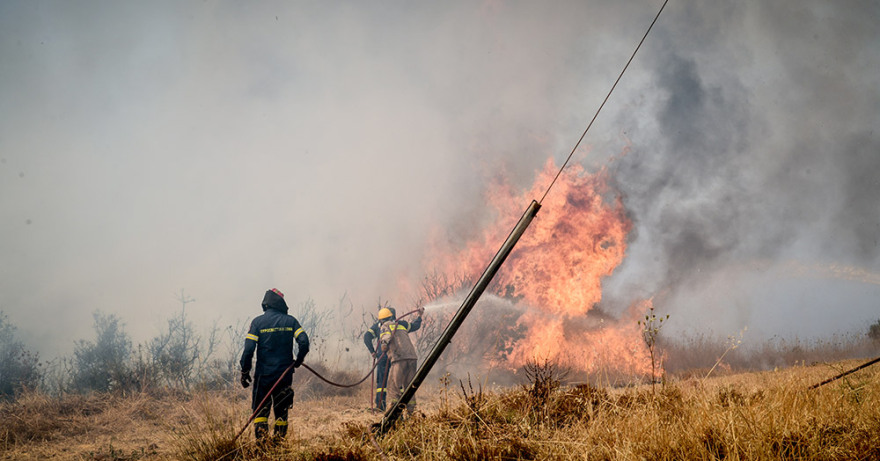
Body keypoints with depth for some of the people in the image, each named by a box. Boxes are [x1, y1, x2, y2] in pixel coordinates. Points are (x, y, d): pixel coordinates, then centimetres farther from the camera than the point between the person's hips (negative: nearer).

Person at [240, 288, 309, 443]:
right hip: (285, 374, 2)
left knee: (260, 409, 6)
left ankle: (261, 439, -8)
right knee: (281, 409, 14)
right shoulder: (290, 321, 1)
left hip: (263, 374, -2)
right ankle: (278, 440, 16)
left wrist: (245, 372, -2)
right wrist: (298, 361, 9)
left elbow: (248, 349, -9)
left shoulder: (258, 322, -3)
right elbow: (304, 342, -7)